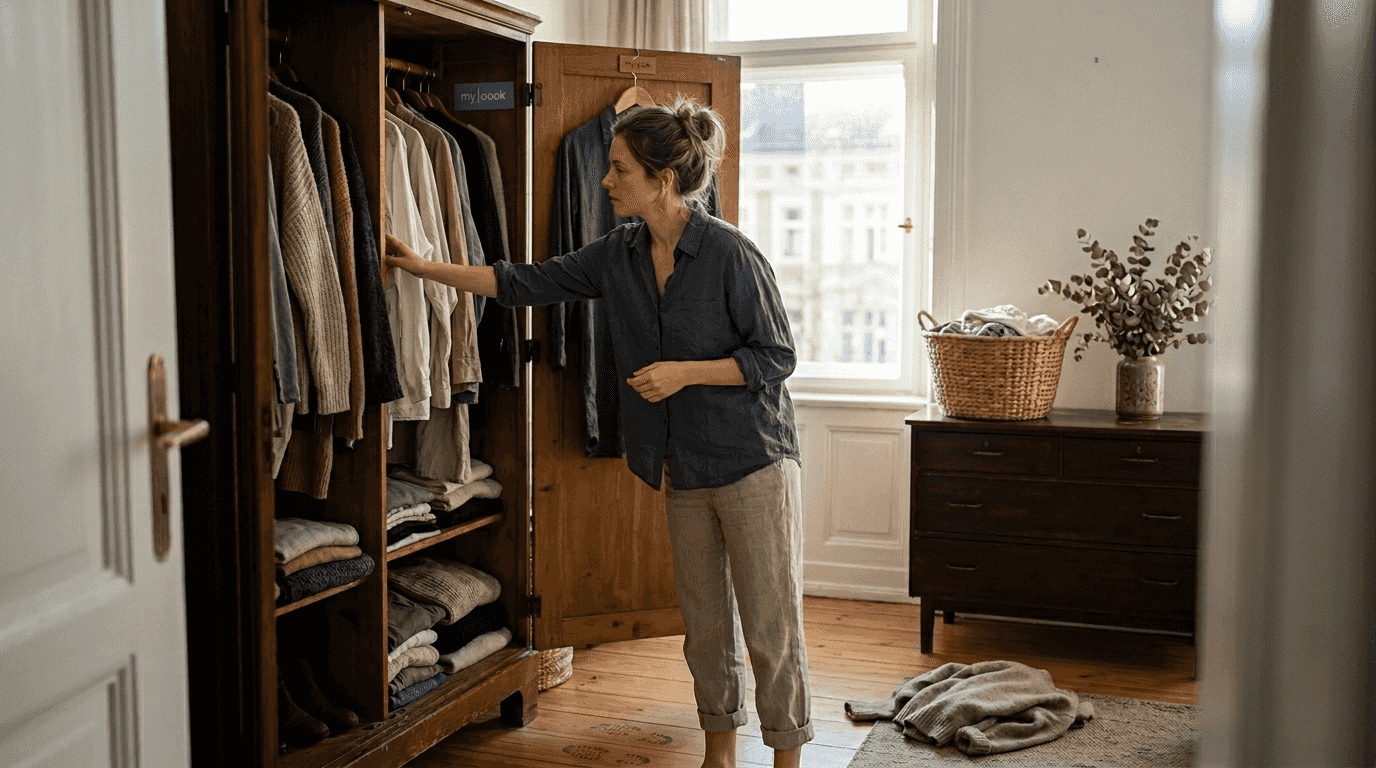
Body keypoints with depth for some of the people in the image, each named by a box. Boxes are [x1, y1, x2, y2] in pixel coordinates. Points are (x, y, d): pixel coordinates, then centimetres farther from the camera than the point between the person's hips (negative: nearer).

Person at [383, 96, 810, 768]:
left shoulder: (728, 252, -15)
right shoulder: (618, 255, 4)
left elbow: (776, 356, -11)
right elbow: (527, 283, 11)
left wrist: (683, 372, -18)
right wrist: (425, 268, 12)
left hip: (753, 460, -6)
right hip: (686, 468, 6)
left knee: (771, 624, -1)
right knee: (705, 622, 15)